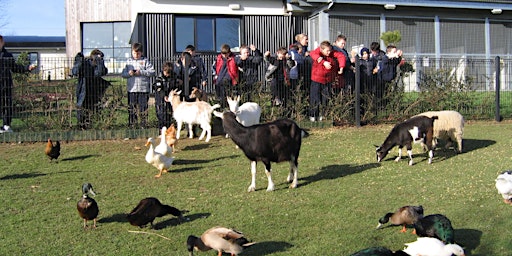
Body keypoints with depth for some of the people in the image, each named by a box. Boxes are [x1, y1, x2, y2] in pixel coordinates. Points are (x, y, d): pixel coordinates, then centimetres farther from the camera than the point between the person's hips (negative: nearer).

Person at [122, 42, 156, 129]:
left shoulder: (145, 61, 3)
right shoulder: (129, 61, 12)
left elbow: (152, 72, -6)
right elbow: (123, 74, 10)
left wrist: (141, 72, -15)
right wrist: (129, 73, -12)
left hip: (143, 89, -2)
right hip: (131, 89, 3)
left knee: (143, 107, 1)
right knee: (131, 107, 5)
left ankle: (143, 125, 10)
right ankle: (132, 124, 12)